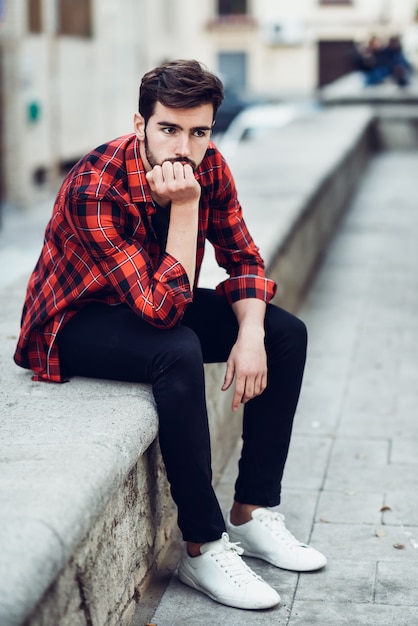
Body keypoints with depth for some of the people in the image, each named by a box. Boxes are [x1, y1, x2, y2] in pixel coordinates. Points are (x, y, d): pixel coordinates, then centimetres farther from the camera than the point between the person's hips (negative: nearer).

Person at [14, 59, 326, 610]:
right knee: (177, 353, -37)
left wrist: (251, 335, -20)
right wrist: (184, 206, -38)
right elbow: (162, 309, -36)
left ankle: (252, 514, 0)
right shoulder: (95, 191, -32)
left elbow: (243, 259, -3)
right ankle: (204, 548, -23)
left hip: (158, 302, 7)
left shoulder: (208, 167, -12)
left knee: (287, 333, -6)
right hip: (76, 322, -7)